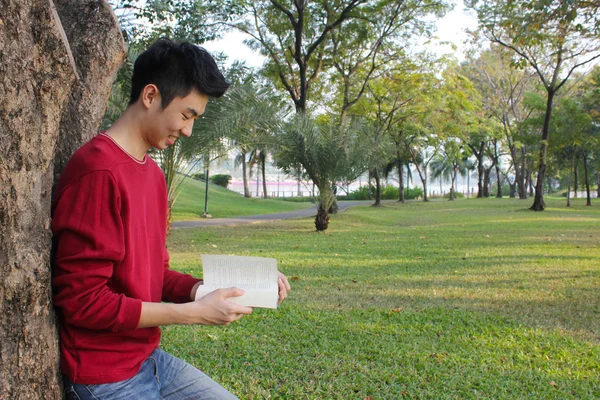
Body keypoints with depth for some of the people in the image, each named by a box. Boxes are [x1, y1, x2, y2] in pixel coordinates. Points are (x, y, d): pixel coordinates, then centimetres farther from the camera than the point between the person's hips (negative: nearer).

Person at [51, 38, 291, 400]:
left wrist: (211, 289, -5)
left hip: (151, 357, 8)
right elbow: (82, 301, -22)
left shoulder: (154, 173, 4)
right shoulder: (97, 171, -22)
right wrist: (195, 312, -19)